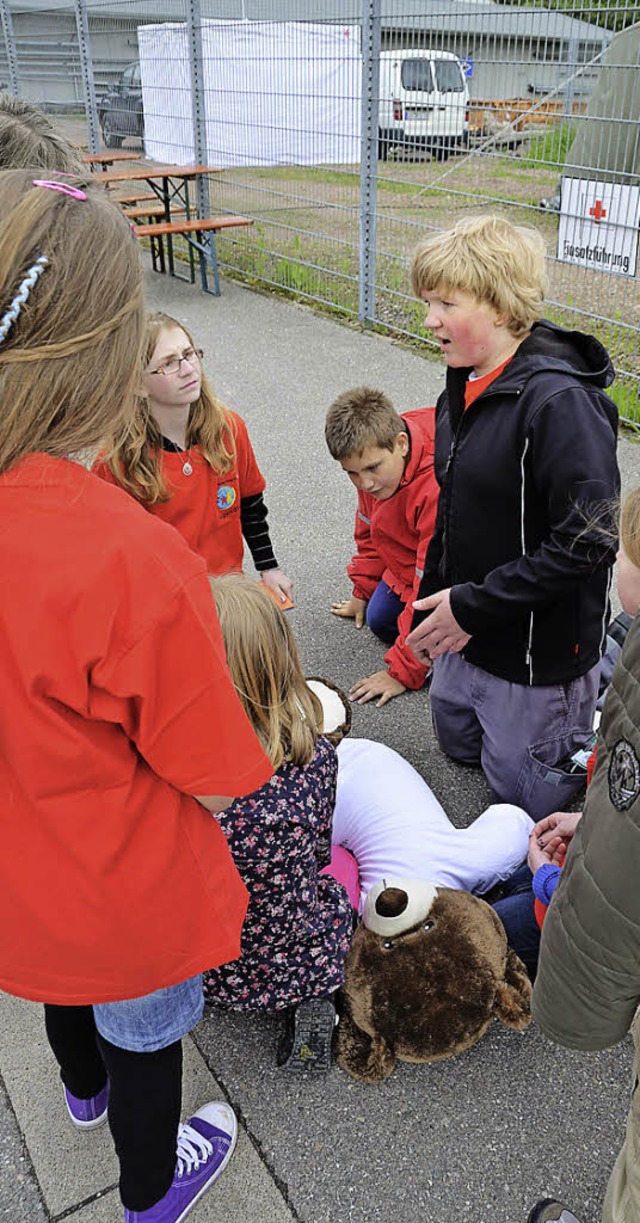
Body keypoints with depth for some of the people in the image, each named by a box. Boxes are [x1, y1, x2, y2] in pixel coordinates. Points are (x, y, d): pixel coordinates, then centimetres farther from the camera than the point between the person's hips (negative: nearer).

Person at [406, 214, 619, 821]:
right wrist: (432, 604, 12)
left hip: (538, 652, -9)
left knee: (524, 789, 10)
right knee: (459, 742, 28)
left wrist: (474, 608, -24)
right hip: (469, 634, 9)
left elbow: (589, 543, -30)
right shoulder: (465, 385, 2)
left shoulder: (561, 401, -27)